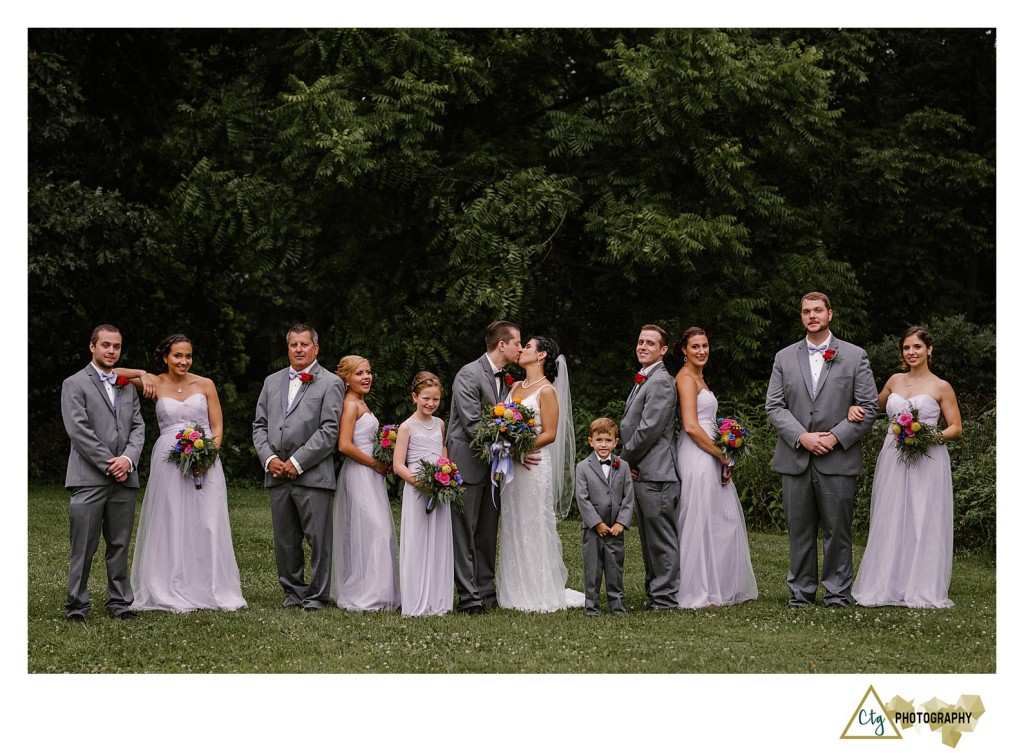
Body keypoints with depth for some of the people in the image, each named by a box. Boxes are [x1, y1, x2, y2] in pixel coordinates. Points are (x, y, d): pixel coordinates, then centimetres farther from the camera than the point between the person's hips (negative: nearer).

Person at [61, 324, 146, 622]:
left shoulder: (127, 387, 19)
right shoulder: (74, 385, 1)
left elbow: (138, 427, 12)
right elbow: (78, 430, -8)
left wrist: (128, 459, -6)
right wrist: (109, 464, -12)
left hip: (124, 478, 5)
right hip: (89, 479, -5)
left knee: (120, 546, 8)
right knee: (83, 547, -4)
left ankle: (119, 602, 15)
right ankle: (77, 605, 3)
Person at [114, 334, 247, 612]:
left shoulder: (205, 385, 6)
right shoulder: (156, 383, 5)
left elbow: (217, 427, 6)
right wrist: (141, 374, -12)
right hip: (168, 461, 0)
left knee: (208, 525, -2)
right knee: (171, 525, 0)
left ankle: (212, 589, 7)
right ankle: (174, 594, 6)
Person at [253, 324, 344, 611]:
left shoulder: (329, 383, 0)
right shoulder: (272, 382, 17)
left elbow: (329, 431, -8)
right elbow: (260, 425, 15)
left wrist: (297, 462, -12)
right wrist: (269, 458, -2)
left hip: (312, 476, -5)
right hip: (277, 475, 5)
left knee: (318, 538, -3)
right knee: (284, 540, 9)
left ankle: (317, 594, 7)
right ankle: (293, 590, 20)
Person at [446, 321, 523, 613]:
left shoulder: (505, 378, 13)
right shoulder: (469, 375, -13)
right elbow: (473, 425, -18)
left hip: (493, 465, 8)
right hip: (468, 464, -8)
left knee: (488, 534, 11)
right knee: (464, 533, -3)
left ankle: (487, 592, 17)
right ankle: (469, 597, -2)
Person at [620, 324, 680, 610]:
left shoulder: (660, 382, -14)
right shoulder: (642, 381, 19)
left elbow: (649, 429, -20)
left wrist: (625, 458, -9)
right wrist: (627, 461, 9)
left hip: (656, 473, -11)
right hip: (641, 473, 11)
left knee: (661, 538, -6)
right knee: (649, 540, 15)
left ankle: (665, 597, -2)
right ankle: (654, 593, 22)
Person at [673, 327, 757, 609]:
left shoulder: (697, 377, 19)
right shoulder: (686, 378, -11)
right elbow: (691, 427, -20)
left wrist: (721, 456, 11)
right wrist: (722, 456, -14)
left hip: (709, 456, 10)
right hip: (698, 456, -10)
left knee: (724, 520, 12)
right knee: (701, 521, -6)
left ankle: (719, 587, 19)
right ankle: (698, 593, -1)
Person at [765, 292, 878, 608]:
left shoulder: (855, 356, 4)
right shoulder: (784, 358, 10)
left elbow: (868, 406, 0)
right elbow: (774, 405, 4)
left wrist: (836, 437, -11)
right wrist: (802, 437, -10)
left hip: (838, 459, -2)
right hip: (795, 459, 2)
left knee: (838, 530, 1)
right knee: (799, 529, 6)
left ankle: (838, 591, 9)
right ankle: (801, 590, 14)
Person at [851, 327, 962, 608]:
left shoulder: (941, 387, 1)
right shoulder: (895, 381, 13)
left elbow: (956, 427, 2)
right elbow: (877, 406, 29)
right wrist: (855, 408, 9)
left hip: (926, 461, -4)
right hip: (893, 459, 4)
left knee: (924, 522, -4)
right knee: (890, 523, 2)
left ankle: (922, 589, 2)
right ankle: (889, 587, 8)